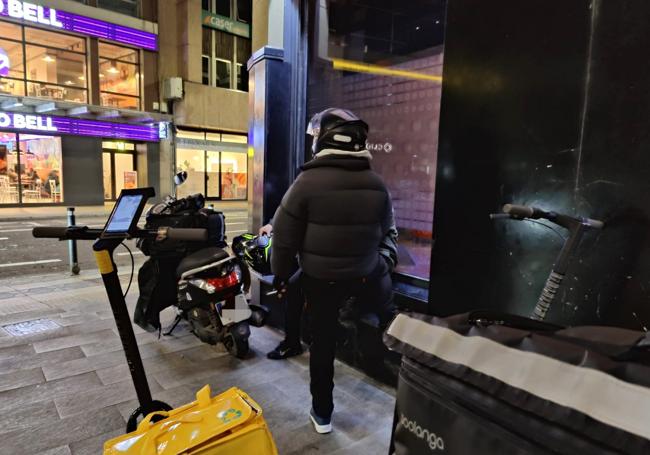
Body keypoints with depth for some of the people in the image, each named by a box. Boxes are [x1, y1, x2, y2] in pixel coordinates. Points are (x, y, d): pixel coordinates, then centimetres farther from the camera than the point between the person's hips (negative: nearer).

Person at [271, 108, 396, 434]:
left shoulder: (308, 181, -18)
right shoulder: (377, 184, -5)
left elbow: (284, 235, -12)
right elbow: (386, 232, 9)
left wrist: (281, 274, 3)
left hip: (320, 278, -1)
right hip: (365, 275, 2)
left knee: (322, 341, 13)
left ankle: (322, 414, 28)